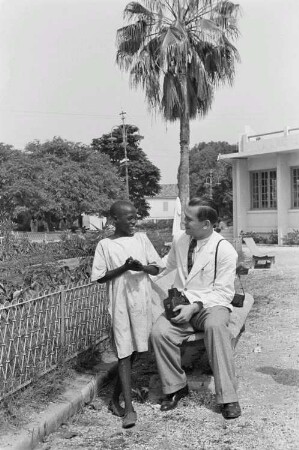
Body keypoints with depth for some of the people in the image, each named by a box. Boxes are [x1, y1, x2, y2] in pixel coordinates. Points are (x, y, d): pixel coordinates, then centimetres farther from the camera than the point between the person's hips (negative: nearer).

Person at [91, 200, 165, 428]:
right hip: (120, 304, -3)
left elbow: (157, 268, 6)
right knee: (125, 353, -5)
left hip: (142, 301, 4)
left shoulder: (141, 238, 6)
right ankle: (129, 408, -2)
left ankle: (116, 398, 27)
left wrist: (141, 267, -15)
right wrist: (123, 268, -15)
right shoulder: (105, 245, -2)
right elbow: (99, 277, -3)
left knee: (134, 351, 10)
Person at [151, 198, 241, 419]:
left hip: (212, 304, -4)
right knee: (160, 331, -27)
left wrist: (194, 307, -22)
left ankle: (228, 397, -29)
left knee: (215, 326, -39)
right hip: (182, 303, 4)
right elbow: (168, 266, 26)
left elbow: (223, 292, -11)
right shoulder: (179, 239, 6)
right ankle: (175, 387, -2)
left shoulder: (224, 250, -10)